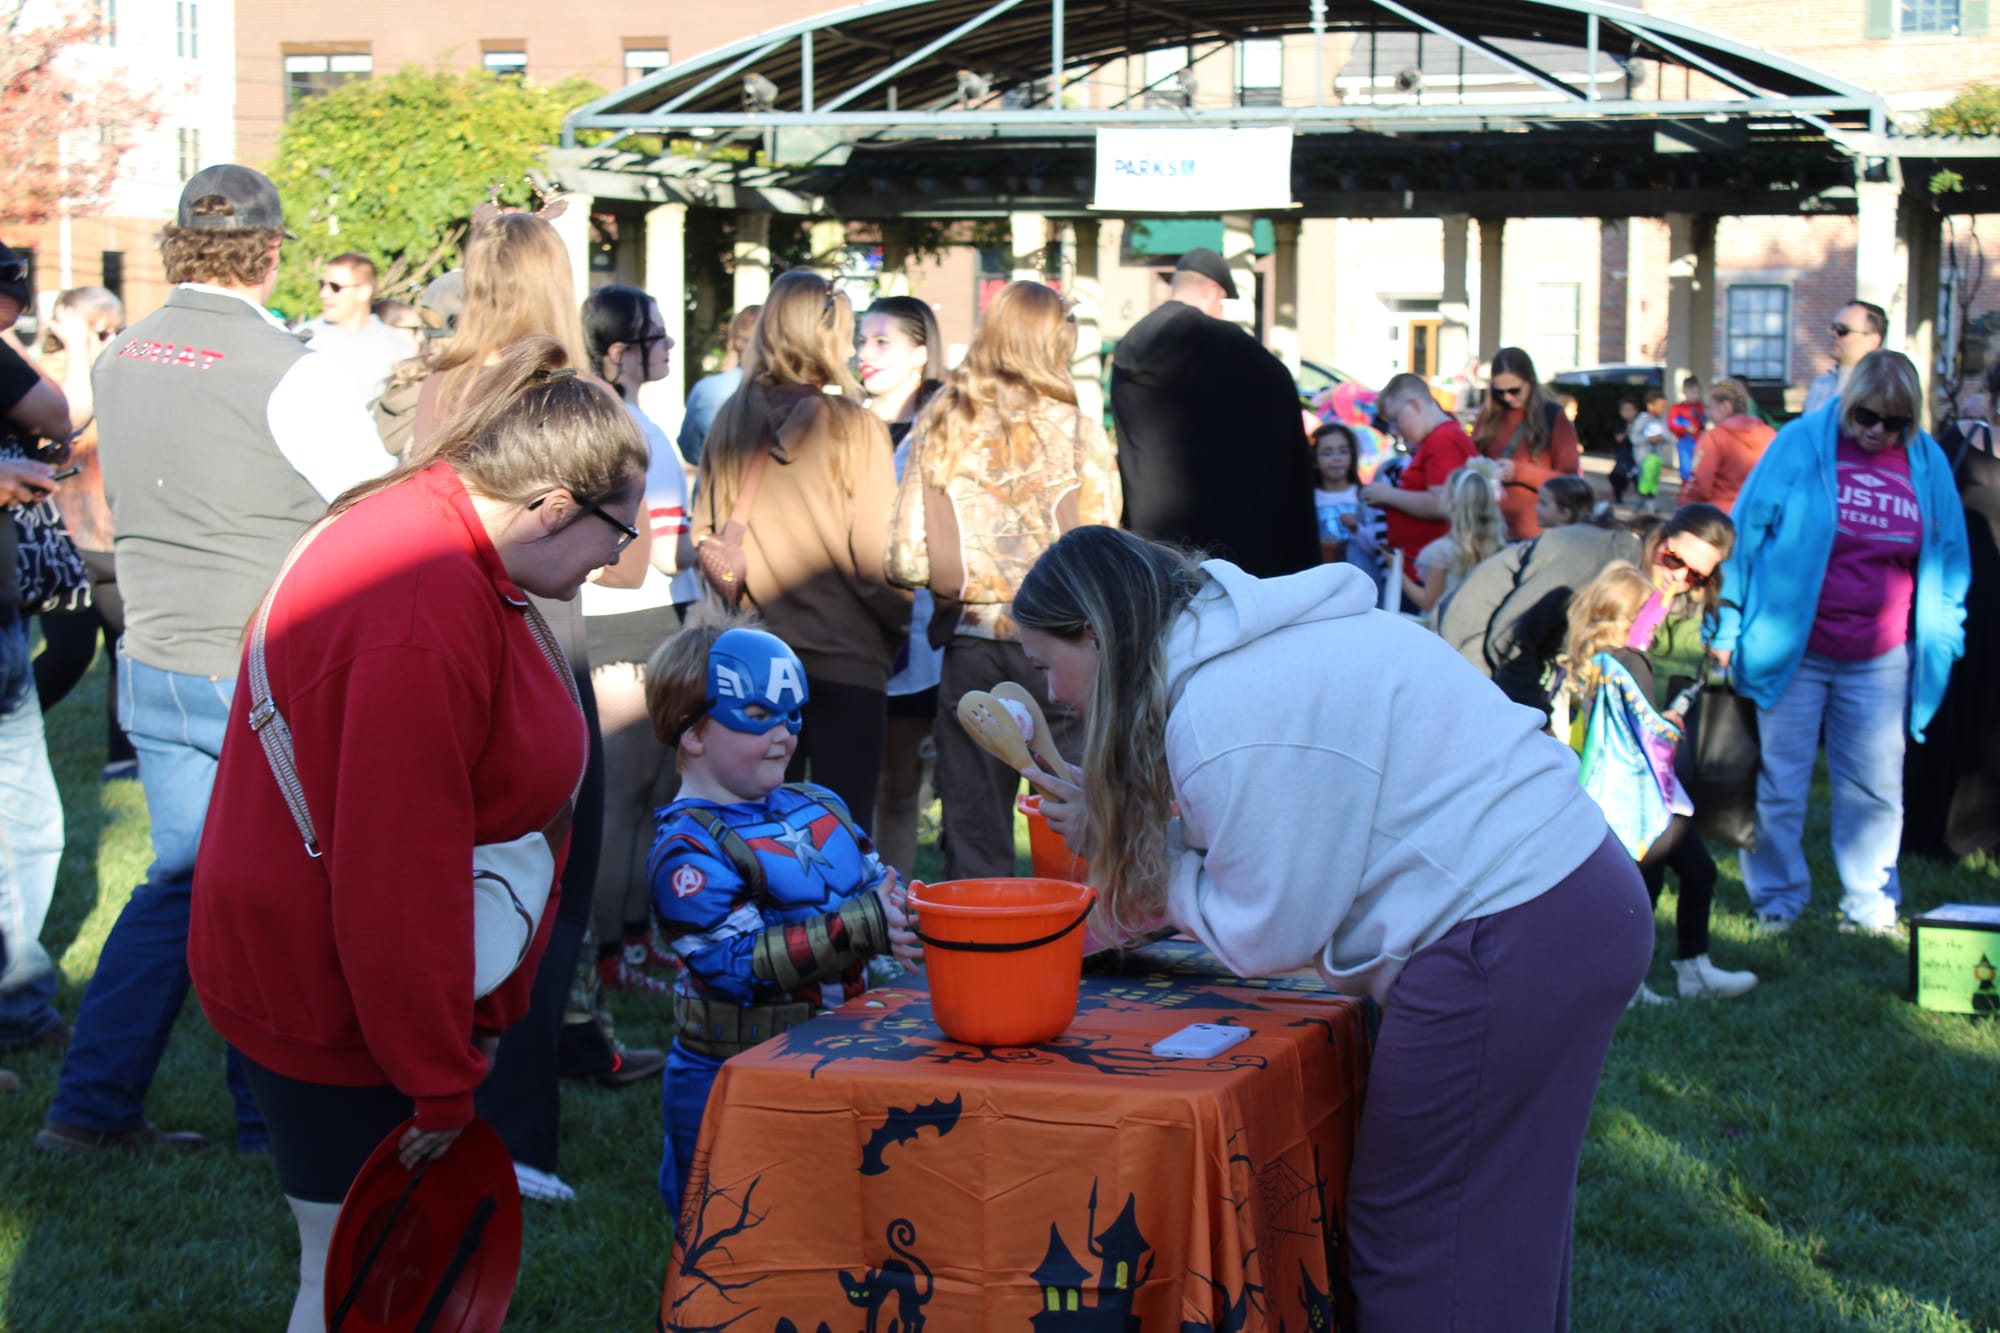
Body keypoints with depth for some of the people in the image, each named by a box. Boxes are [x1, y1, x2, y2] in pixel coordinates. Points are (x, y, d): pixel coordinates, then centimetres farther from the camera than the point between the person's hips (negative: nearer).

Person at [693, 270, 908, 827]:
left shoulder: (730, 425, 0)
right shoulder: (852, 428, -13)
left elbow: (705, 537, 6)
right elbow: (876, 555, -13)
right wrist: (903, 619, 5)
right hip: (845, 656, -4)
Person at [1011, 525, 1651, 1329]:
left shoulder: (1222, 712, -17)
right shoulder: (1247, 642, 12)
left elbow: (1267, 932, -10)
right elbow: (1296, 852, 15)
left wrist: (1134, 846, 1)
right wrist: (1116, 829, 12)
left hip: (1507, 944, -10)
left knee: (1415, 1247, 0)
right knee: (1501, 1237, 18)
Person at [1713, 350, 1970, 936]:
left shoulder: (1928, 463, 4)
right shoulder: (1801, 444, -5)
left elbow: (1947, 557, 12)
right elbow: (1747, 530, -3)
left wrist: (1941, 637, 6)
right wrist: (1728, 627, -5)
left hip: (1880, 661, 3)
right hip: (1791, 650, -2)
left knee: (1876, 786, 8)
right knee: (1779, 782, 4)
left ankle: (1870, 901, 22)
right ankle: (1778, 898, 18)